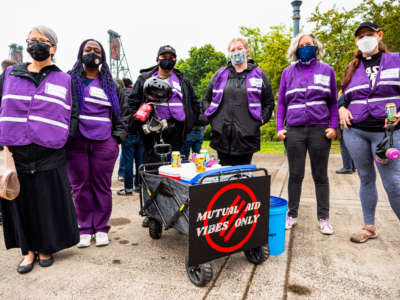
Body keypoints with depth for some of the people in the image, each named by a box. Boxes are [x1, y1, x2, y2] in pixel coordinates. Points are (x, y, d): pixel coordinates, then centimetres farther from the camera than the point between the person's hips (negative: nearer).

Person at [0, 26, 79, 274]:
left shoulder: (64, 80, 7)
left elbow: (73, 114, 9)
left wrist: (65, 138, -3)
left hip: (50, 156, -2)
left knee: (50, 204, 5)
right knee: (21, 203, 9)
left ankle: (46, 247, 26)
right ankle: (29, 250, 27)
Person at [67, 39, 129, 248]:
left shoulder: (111, 85, 14)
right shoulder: (70, 80, 12)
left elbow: (124, 113, 15)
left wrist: (117, 137, 4)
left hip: (104, 144, 0)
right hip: (76, 144, 0)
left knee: (102, 187, 3)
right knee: (81, 187, 5)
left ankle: (101, 228, 16)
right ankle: (85, 228, 18)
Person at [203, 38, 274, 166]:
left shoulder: (258, 75, 10)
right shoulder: (219, 75, 12)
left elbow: (269, 102, 15)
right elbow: (206, 99, 19)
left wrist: (261, 119, 2)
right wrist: (212, 119, 6)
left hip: (246, 137, -1)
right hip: (222, 136, 1)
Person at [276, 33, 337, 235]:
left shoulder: (326, 70, 10)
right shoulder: (288, 72, 12)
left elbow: (333, 102, 11)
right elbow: (281, 102, 12)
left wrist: (333, 126, -3)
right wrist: (279, 127, 1)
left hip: (320, 130, 0)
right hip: (294, 131, 1)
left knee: (320, 176, 6)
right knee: (295, 175, 6)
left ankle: (323, 218, 17)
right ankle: (292, 215, 19)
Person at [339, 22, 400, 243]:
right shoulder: (352, 69, 15)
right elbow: (344, 97, 22)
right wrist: (342, 109, 1)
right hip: (355, 132, 3)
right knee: (366, 179, 10)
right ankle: (369, 227, 22)